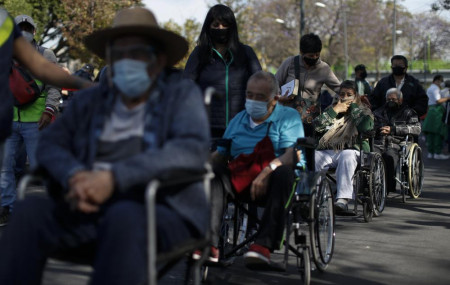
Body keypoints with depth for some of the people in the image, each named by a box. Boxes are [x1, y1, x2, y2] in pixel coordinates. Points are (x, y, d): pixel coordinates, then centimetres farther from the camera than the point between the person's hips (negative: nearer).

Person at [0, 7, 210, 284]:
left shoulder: (181, 94, 7)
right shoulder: (89, 100, 20)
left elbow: (193, 149, -11)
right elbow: (51, 144, 11)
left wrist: (115, 177, -21)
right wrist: (75, 177, -14)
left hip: (162, 212, -4)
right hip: (91, 209, 4)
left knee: (123, 218, -38)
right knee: (32, 209, -25)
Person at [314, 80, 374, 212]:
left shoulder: (363, 111, 18)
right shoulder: (331, 109, 26)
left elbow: (366, 126, -8)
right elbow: (316, 126, 7)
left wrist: (353, 106, 4)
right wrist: (335, 111, 2)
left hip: (352, 151, -3)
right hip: (327, 151, 3)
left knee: (347, 156, -38)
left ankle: (343, 199, -47)